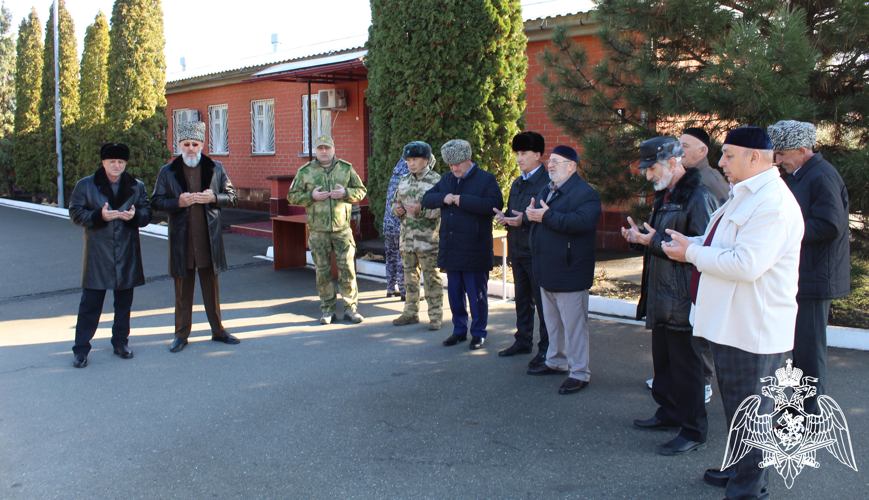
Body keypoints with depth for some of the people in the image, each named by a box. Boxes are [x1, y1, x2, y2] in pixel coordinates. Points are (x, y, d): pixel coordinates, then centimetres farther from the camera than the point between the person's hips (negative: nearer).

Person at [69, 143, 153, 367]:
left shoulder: (137, 187, 9)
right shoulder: (85, 185, 2)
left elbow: (147, 213, 7)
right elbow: (75, 214, -3)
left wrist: (135, 215, -16)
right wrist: (100, 216, -19)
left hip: (127, 254, 3)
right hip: (97, 255, -2)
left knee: (124, 301, 11)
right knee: (90, 302, -1)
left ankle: (120, 341, 26)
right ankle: (81, 349, 7)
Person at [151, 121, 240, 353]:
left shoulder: (216, 168, 6)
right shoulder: (167, 172, 4)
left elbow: (232, 197, 6)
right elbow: (156, 202, 2)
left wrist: (213, 198, -14)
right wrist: (179, 202, -16)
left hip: (209, 239, 1)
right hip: (181, 240, -1)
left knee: (212, 286, 10)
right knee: (183, 290, 7)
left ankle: (218, 330, 21)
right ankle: (181, 334, 17)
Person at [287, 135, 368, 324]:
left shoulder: (346, 168, 7)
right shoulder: (305, 171, 5)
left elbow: (361, 191, 10)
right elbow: (292, 196, 6)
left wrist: (346, 193, -10)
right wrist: (311, 196, -11)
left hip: (342, 228, 0)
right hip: (318, 230, 0)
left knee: (347, 269, -1)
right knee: (323, 271, 5)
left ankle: (350, 308, 11)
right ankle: (327, 310, 15)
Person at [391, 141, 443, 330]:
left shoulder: (436, 181, -8)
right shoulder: (404, 181, 13)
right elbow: (394, 202, 22)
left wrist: (421, 210, -27)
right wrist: (397, 208, -1)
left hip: (427, 240, -6)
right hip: (407, 238, 7)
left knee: (431, 278, -2)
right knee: (410, 277, 14)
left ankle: (436, 316, 7)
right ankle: (411, 312, 25)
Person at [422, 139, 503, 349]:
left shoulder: (486, 179, -7)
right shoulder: (446, 179, 13)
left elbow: (495, 205, -21)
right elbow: (426, 199, 12)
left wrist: (463, 200, -22)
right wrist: (443, 198, -10)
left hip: (474, 250, -6)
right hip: (450, 249, 6)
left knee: (476, 294, 3)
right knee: (454, 292, 14)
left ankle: (479, 332, 17)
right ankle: (459, 330, 27)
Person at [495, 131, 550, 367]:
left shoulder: (546, 182, -13)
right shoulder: (517, 184, 15)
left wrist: (523, 220, -27)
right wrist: (504, 217, -2)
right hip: (517, 250, 8)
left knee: (542, 301, -1)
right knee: (522, 299, 18)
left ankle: (546, 348, 8)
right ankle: (523, 340, 30)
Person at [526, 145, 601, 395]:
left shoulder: (585, 193, -15)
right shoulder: (546, 190, 15)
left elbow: (581, 222, -30)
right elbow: (536, 213, 17)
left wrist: (547, 216, -26)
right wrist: (532, 213, -8)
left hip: (569, 271, -9)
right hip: (547, 271, 9)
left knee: (573, 324, -2)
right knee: (552, 321, 20)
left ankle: (579, 373, 7)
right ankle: (556, 361, 34)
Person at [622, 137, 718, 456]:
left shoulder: (698, 198, -16)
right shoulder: (665, 197, 16)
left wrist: (655, 241, -22)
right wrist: (639, 237, 4)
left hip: (683, 299, -10)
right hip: (661, 297, 10)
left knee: (686, 364, -2)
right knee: (662, 359, 19)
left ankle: (694, 432, 9)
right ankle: (669, 413, 34)